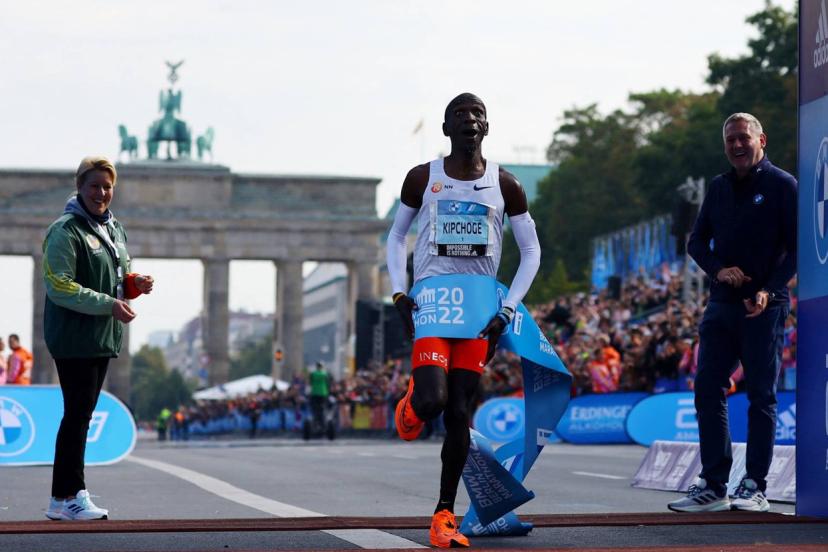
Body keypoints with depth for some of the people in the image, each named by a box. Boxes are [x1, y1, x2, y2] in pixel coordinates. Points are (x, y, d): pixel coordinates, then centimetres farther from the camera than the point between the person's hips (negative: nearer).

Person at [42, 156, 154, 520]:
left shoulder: (114, 228, 16)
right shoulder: (66, 231, -11)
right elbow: (59, 286, -18)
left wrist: (134, 284, 2)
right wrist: (109, 304, -21)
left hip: (103, 338, 9)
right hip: (73, 336, -9)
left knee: (82, 414, 10)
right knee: (77, 414, -9)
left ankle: (65, 497, 15)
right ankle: (68, 496, -5)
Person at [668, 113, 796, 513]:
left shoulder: (782, 186, -2)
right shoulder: (719, 187, 15)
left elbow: (797, 247, -7)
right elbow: (697, 241, 15)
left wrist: (769, 290, -19)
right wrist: (719, 269, -5)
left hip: (764, 310, -6)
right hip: (722, 306, 6)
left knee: (761, 396, -2)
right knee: (708, 391, 2)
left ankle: (755, 487, 3)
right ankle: (713, 486, 7)